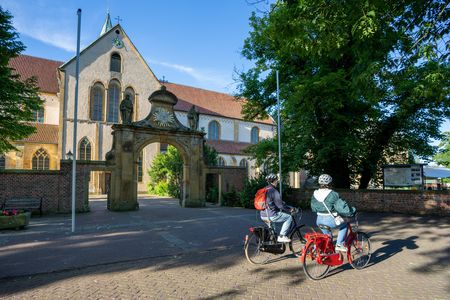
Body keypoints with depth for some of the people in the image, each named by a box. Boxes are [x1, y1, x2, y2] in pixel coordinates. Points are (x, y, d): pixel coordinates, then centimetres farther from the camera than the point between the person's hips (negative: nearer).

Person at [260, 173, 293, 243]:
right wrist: (289, 209, 0)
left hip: (263, 215, 9)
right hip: (271, 215, -9)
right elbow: (280, 205, -16)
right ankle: (281, 236, 1)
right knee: (289, 217, 4)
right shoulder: (274, 191, -15)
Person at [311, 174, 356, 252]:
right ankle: (339, 244, 18)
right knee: (344, 224, 23)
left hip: (319, 221, 6)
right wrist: (353, 210, 2)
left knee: (327, 236, 30)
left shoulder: (315, 194, 1)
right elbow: (343, 208, -16)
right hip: (330, 221, -6)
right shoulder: (333, 195, -18)